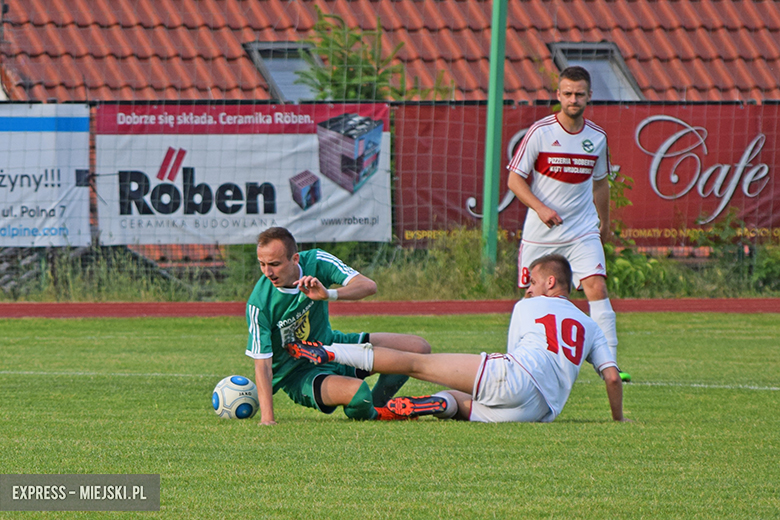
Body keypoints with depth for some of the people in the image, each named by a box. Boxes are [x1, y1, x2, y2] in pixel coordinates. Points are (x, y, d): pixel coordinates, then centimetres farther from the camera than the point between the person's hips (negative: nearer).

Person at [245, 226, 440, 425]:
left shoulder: (315, 261, -15)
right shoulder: (259, 303, -25)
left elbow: (368, 286, -23)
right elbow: (262, 363, -24)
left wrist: (329, 294, -41)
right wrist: (267, 417, -31)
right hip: (298, 373, -5)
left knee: (418, 348, -3)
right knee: (357, 392, -35)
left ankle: (378, 404, 19)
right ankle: (370, 415, 3)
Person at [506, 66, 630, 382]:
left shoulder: (597, 137, 3)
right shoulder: (540, 132, -8)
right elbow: (515, 179, -6)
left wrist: (604, 223, 24)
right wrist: (541, 209, -19)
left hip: (583, 232, 1)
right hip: (540, 234, -1)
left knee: (597, 287, -15)